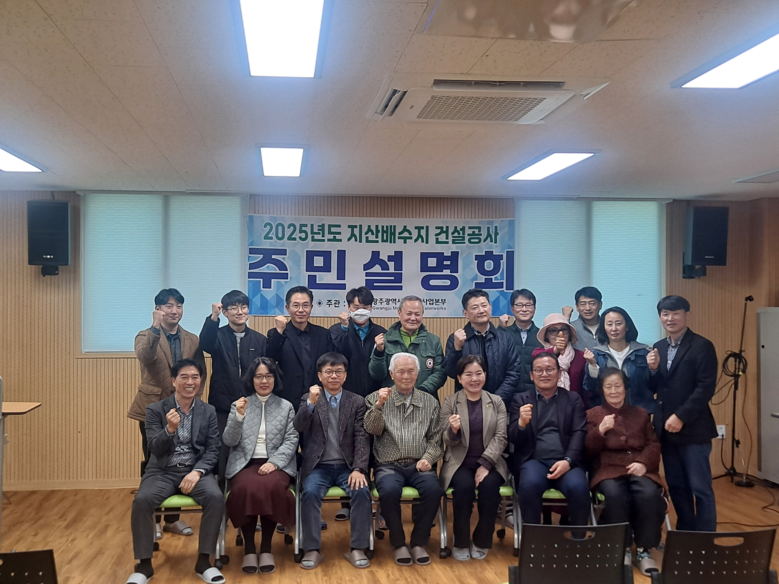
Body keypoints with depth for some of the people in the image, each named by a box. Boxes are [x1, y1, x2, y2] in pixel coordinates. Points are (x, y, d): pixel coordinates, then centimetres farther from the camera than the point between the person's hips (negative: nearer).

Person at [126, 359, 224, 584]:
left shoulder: (209, 411, 6)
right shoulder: (155, 410, 1)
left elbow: (213, 450, 1)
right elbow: (155, 449, -7)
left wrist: (197, 472, -17)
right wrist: (170, 429, -27)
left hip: (195, 470, 1)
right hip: (163, 471, -1)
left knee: (216, 498, -29)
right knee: (141, 501, -30)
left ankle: (203, 561, -14)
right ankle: (144, 565, -13)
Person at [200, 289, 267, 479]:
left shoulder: (259, 339, 7)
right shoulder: (218, 336, 1)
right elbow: (205, 344, -23)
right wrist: (213, 318, -38)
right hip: (222, 406, -2)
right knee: (221, 454, 0)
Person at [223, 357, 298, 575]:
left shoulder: (286, 406, 13)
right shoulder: (238, 405, 14)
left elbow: (291, 440, 4)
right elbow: (229, 441, 5)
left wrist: (274, 462, -13)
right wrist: (239, 416, -11)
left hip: (276, 463, 0)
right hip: (244, 463, 0)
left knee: (272, 487, -35)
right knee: (245, 489, -34)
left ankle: (266, 547, -21)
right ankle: (249, 548, -20)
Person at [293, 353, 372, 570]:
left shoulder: (357, 402, 7)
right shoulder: (308, 399, 7)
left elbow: (362, 439, 0)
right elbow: (298, 428, -9)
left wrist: (359, 469, -15)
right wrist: (311, 403, -26)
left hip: (347, 466, 1)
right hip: (318, 466, 0)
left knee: (362, 492, -27)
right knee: (310, 492, -30)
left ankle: (357, 549, -16)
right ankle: (312, 550, -20)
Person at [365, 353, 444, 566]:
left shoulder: (430, 402, 12)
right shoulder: (376, 398, 8)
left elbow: (435, 439, 10)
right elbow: (372, 429, -6)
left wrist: (428, 458, -9)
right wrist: (378, 406, -23)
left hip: (420, 465, 1)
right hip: (389, 466, -1)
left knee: (433, 489, -29)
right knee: (389, 490, -33)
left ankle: (419, 542, -7)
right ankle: (399, 543, -9)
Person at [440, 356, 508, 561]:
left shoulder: (497, 402, 6)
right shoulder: (450, 402, 3)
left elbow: (500, 437, -3)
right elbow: (448, 441, -1)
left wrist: (485, 464, -17)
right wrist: (453, 430, -26)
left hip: (489, 462, 1)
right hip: (459, 462, -1)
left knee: (489, 485, -30)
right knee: (464, 486, -31)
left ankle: (482, 541, -7)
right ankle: (461, 542, -10)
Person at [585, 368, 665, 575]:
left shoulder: (641, 413, 21)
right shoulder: (593, 414, 14)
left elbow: (654, 444, 11)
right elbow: (589, 451, 4)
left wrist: (644, 462, -10)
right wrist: (601, 431, -14)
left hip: (640, 469, 2)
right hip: (609, 469, -2)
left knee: (649, 494, -33)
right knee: (615, 495, -36)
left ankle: (644, 550, -17)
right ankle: (622, 548, -17)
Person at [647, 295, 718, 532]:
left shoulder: (702, 346, -8)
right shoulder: (658, 347, 11)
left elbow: (706, 387, -15)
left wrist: (681, 417, -19)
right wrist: (653, 370, -9)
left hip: (692, 429, -6)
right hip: (666, 429, 6)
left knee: (700, 488, 0)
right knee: (676, 487, 13)